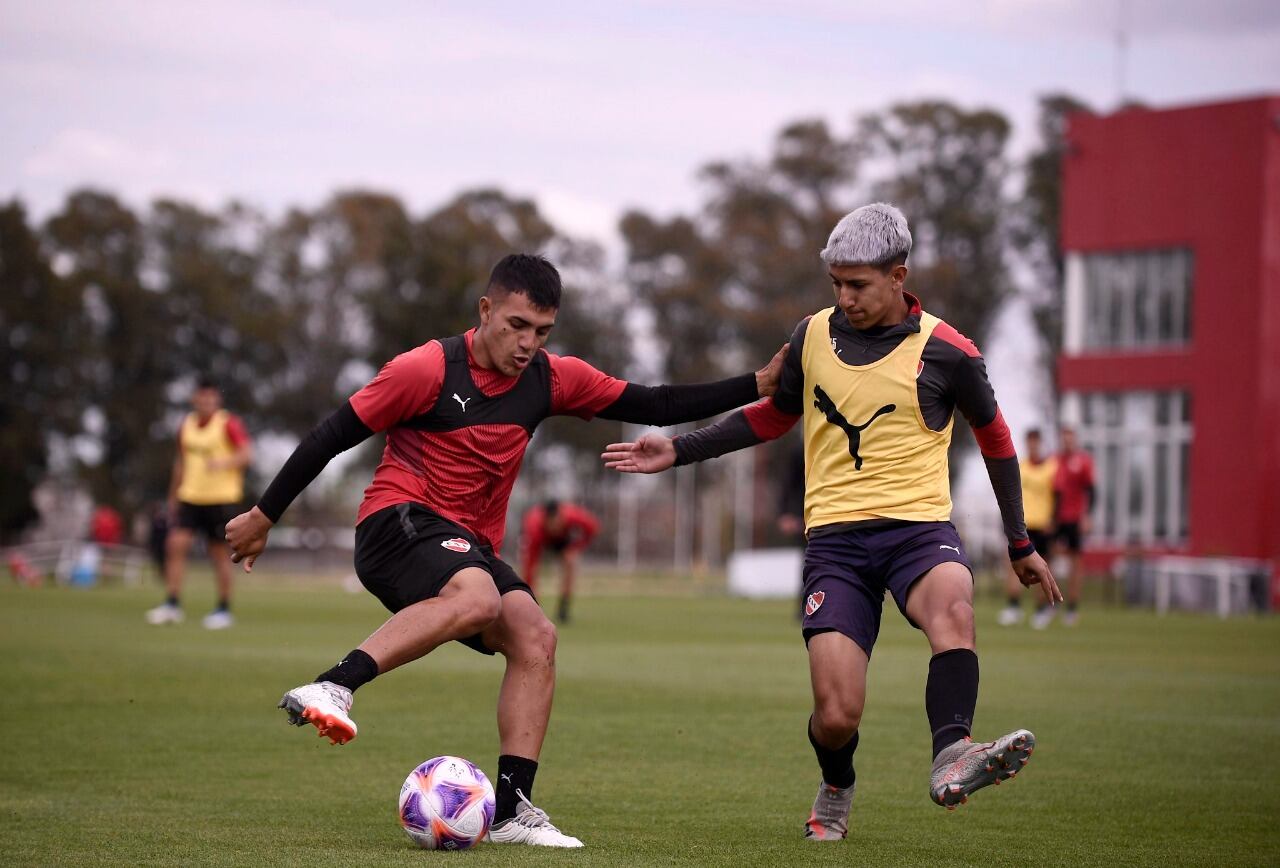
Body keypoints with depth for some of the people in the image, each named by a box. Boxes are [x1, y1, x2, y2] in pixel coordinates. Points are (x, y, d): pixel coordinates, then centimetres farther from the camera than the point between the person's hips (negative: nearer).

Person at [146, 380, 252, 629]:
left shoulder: (229, 424, -6)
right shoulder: (186, 426, 12)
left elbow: (247, 454, -16)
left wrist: (223, 463, -34)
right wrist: (173, 499, 22)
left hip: (222, 498, -5)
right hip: (190, 497, 5)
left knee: (219, 552, 1)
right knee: (175, 544, -9)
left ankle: (224, 610, 13)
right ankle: (172, 604, -6)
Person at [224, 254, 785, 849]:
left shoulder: (551, 379, 5)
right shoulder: (429, 369, -11)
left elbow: (653, 406, 8)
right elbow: (335, 435, -5)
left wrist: (757, 387, 1)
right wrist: (263, 516, -2)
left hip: (469, 543, 7)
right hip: (396, 522, -7)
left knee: (535, 638, -14)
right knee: (476, 597, -36)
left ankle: (510, 809, -12)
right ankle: (331, 688, -39)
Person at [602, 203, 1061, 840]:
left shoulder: (944, 351, -1)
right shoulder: (813, 336, 8)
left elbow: (994, 437, 14)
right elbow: (774, 415, 25)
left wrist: (1019, 544, 18)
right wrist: (678, 451, 19)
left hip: (918, 525, -1)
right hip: (835, 535, 2)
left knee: (953, 604, -39)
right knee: (837, 714, -11)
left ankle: (950, 759, -48)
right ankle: (835, 793, 22)